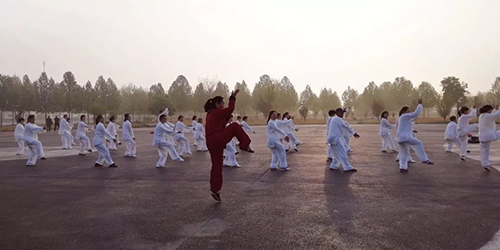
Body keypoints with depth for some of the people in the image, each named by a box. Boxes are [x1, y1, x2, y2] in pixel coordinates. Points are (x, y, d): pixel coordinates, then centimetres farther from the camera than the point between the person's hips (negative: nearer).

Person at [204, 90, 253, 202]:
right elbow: (230, 109, -16)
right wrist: (232, 97, -8)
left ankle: (215, 190, 12)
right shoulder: (216, 112, -5)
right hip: (217, 139, -9)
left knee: (217, 166, 10)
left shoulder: (210, 114, 23)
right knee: (235, 127, -6)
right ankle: (245, 145, -3)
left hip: (211, 142, 9)